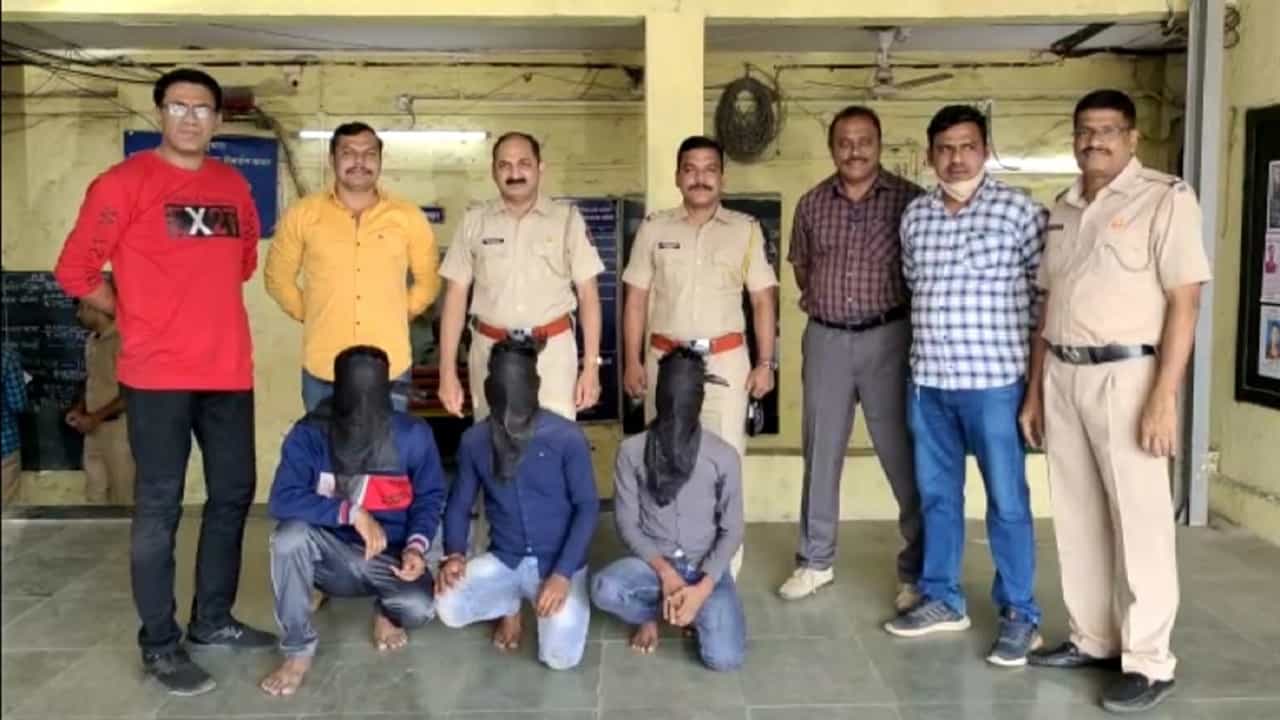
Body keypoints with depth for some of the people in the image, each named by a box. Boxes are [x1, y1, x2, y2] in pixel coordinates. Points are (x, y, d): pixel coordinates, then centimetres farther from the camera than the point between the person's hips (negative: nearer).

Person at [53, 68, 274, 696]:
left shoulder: (234, 186, 10)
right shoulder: (125, 182, -7)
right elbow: (75, 269, -6)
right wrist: (137, 316, 2)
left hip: (228, 371, 6)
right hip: (158, 376, -6)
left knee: (233, 493, 12)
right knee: (159, 506, 1)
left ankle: (212, 620, 29)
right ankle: (159, 644, 12)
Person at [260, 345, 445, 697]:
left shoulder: (413, 436, -13)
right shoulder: (309, 435, -15)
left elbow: (429, 498, -2)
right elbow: (283, 500, -26)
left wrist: (416, 546, -20)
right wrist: (351, 512, -33)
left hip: (390, 558, 0)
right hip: (334, 558, 1)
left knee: (420, 606, -31)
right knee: (290, 534, -32)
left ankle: (386, 614, 12)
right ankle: (298, 650, -13)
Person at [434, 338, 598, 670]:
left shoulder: (567, 437, -14)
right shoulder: (474, 440, -4)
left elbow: (587, 507, -11)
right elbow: (459, 505, 5)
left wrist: (562, 574, -21)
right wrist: (453, 555, -15)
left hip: (559, 562, -3)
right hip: (503, 560, 3)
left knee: (559, 656, -20)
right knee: (448, 608, -23)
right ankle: (510, 605, 11)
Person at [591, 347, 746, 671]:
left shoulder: (724, 456, -7)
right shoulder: (632, 451, -6)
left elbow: (732, 531, -4)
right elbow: (627, 525, -5)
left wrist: (703, 587, -17)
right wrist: (665, 571, -19)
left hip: (706, 567, 0)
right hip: (653, 561, 0)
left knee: (724, 658, -22)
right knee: (604, 589, -32)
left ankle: (660, 607, 10)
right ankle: (650, 613, 4)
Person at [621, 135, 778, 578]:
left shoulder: (745, 229, 3)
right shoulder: (654, 229, 5)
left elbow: (762, 299, 4)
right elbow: (636, 299, 6)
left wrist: (765, 363, -2)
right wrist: (632, 361, 0)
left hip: (725, 359, -1)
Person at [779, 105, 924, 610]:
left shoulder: (909, 199, -4)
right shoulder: (811, 204, 7)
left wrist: (910, 314, 0)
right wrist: (818, 300, 12)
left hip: (888, 338, -3)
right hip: (825, 339, 3)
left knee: (903, 455, 0)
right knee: (820, 453, 11)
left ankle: (918, 570, 12)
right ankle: (815, 560, 24)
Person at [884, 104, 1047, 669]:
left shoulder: (1019, 210, -5)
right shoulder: (915, 215, 8)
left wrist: (1034, 362, -3)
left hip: (994, 380, -5)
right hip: (927, 380, 5)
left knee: (1007, 500, 2)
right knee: (936, 495, 13)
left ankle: (1019, 614, 15)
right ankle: (942, 599, 26)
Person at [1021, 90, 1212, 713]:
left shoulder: (1165, 198, -5)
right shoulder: (1063, 210, 14)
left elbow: (1184, 301, -11)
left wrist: (1163, 397, -18)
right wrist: (1034, 391, 14)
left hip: (1125, 374, -6)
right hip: (1061, 376, 6)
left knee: (1139, 521, -1)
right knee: (1076, 517, 11)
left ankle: (1148, 661, 9)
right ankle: (1093, 639, 24)